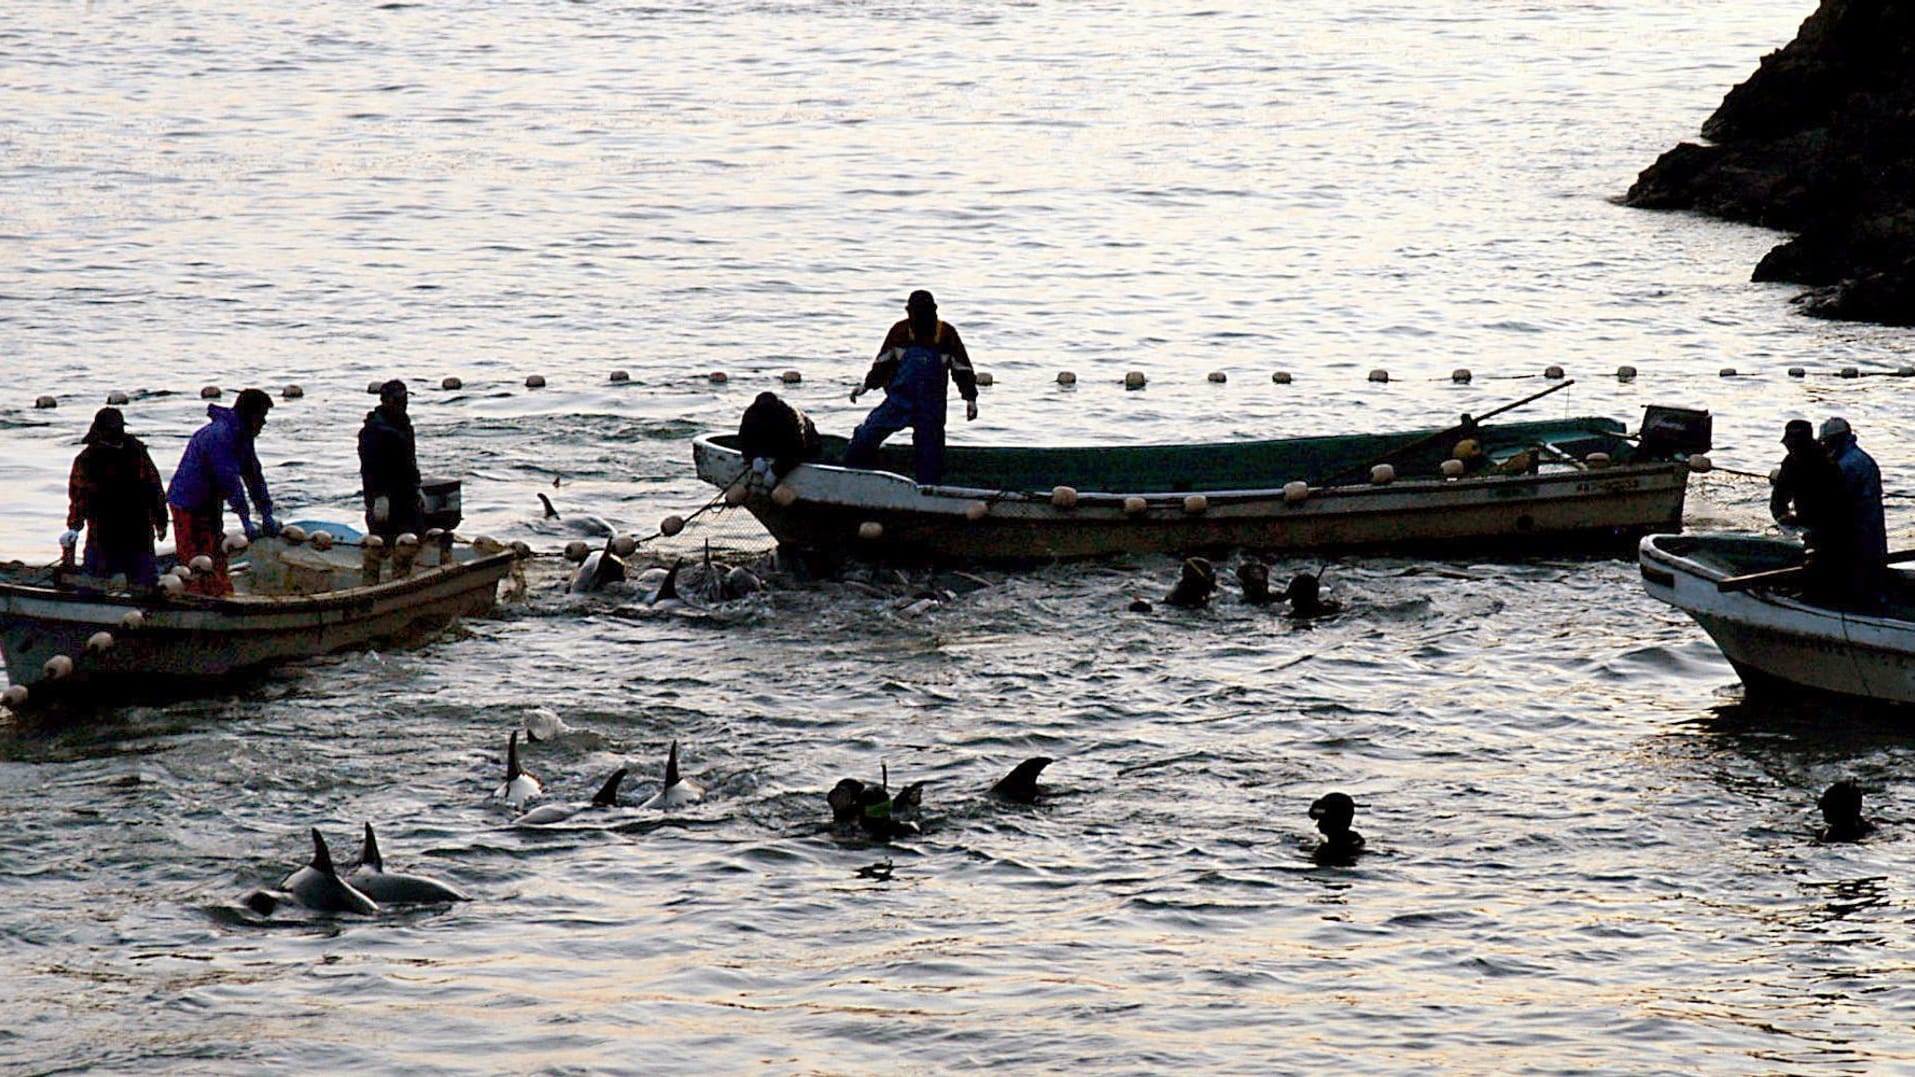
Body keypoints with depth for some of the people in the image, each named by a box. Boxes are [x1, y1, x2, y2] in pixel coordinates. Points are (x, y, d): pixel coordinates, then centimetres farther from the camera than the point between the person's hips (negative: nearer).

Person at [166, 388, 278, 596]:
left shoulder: (243, 436, 8)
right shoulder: (219, 435, -25)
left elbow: (254, 475, 12)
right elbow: (230, 480, -28)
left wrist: (267, 516, 6)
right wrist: (246, 522, -28)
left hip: (209, 504, 10)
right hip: (188, 506, -10)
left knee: (217, 560, 11)